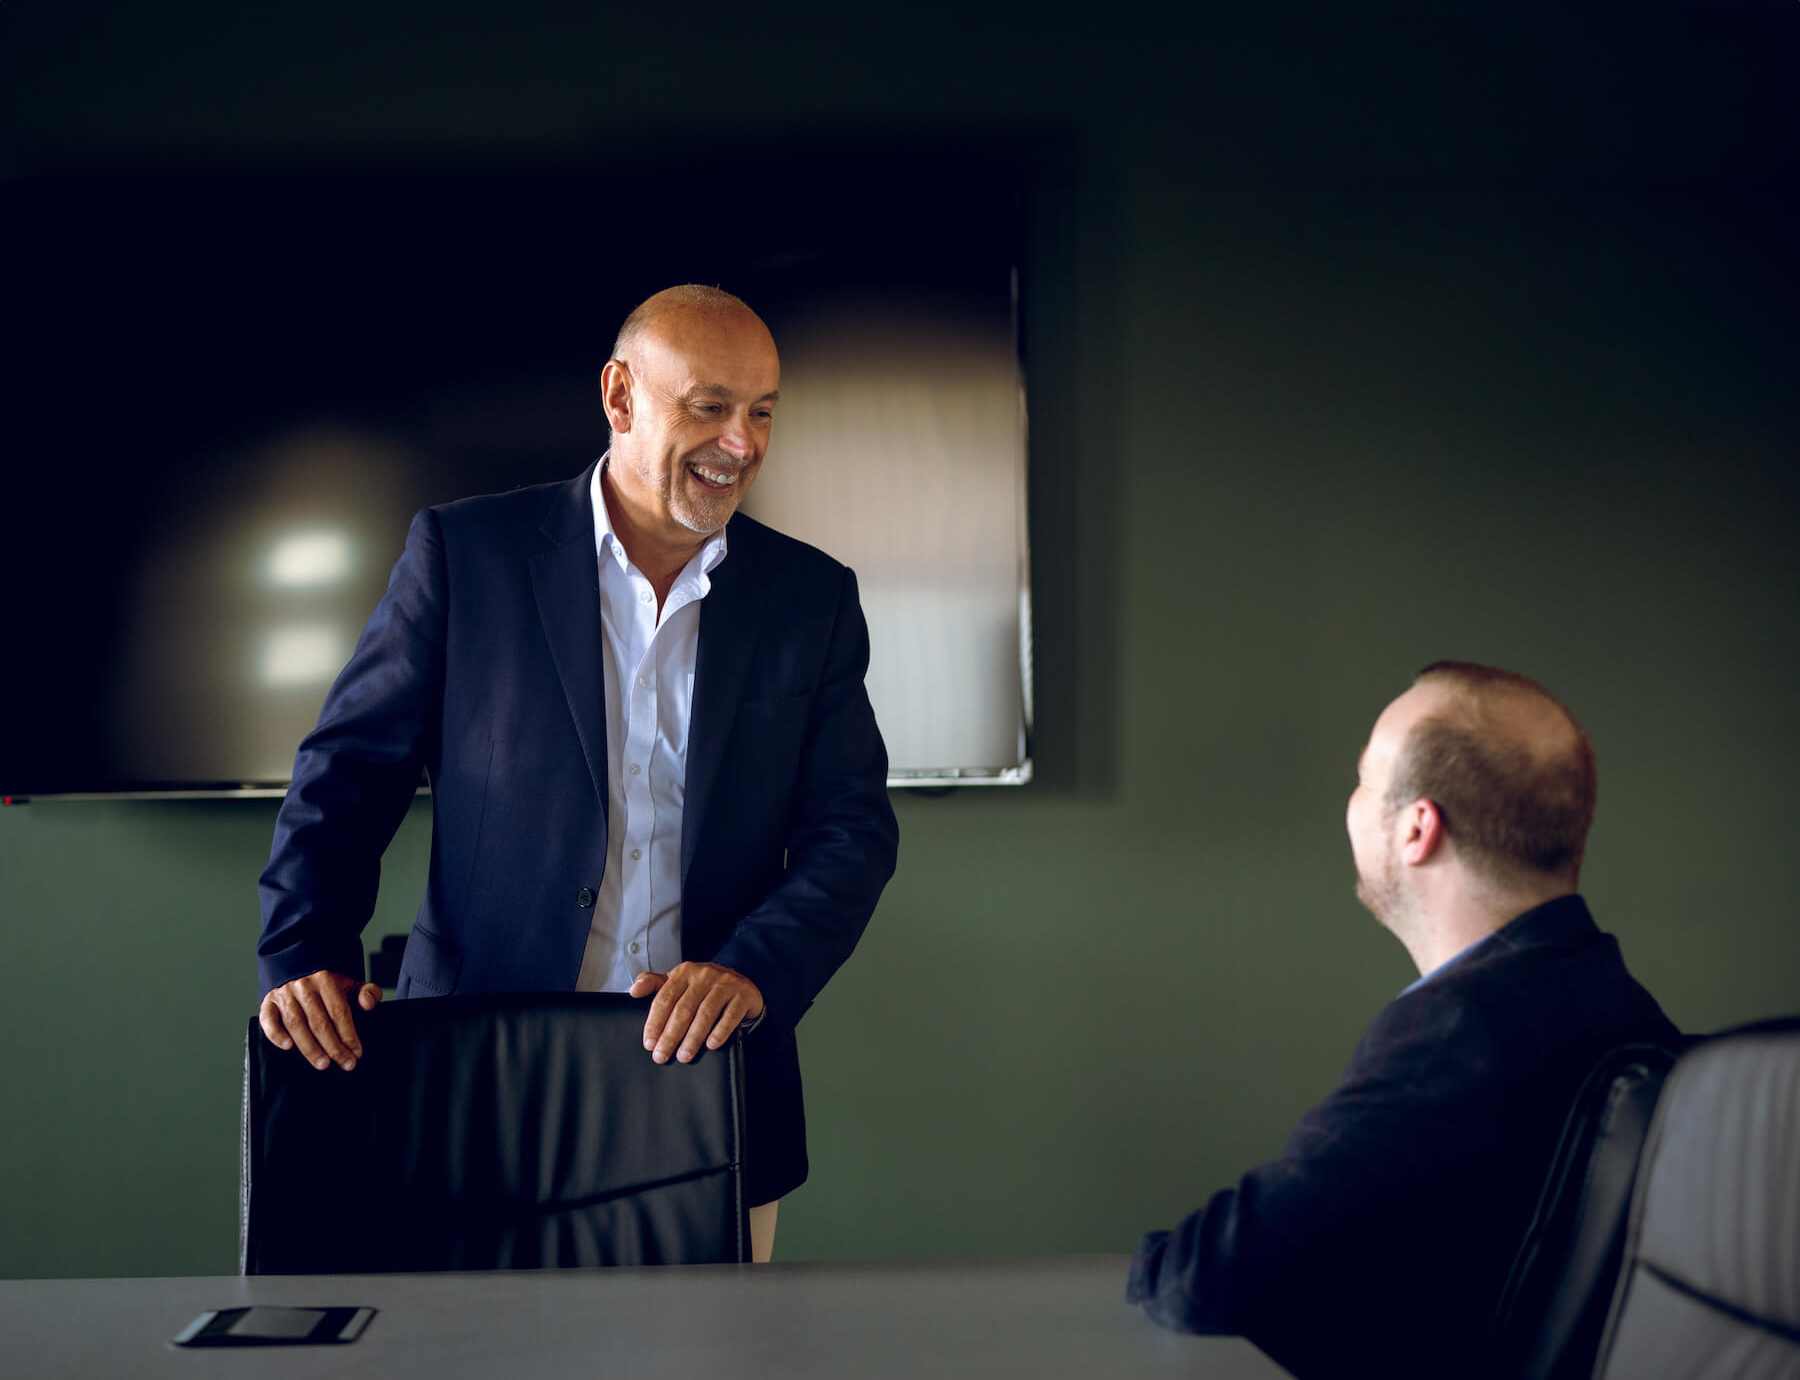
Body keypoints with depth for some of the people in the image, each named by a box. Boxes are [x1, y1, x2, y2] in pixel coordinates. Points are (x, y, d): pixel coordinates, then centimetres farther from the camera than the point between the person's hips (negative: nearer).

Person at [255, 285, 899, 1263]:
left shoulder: (813, 597, 5)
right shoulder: (463, 553, -1)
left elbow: (853, 830, 0)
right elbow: (348, 772, 1)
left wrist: (754, 971, -17)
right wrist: (306, 957, -14)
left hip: (710, 1078, 2)